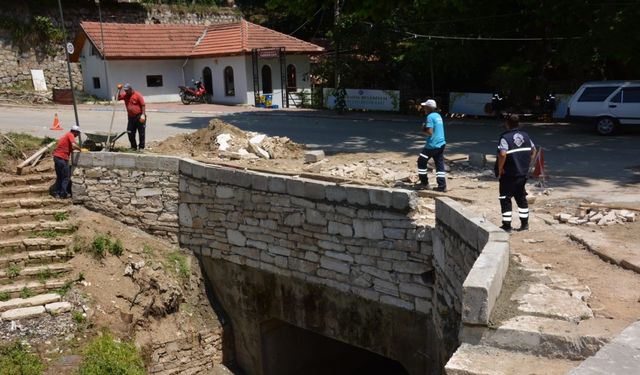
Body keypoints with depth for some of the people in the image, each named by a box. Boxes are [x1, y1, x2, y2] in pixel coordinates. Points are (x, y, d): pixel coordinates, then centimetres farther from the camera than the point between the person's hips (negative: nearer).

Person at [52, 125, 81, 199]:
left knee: (59, 176, 17)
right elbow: (74, 145, -20)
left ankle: (56, 193, 18)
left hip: (56, 156, 9)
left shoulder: (66, 135, 22)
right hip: (62, 158, -9)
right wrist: (80, 149, -5)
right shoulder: (70, 135, -6)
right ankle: (63, 194, 0)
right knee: (66, 177, 0)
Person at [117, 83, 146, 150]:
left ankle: (141, 147, 10)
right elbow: (117, 98, 5)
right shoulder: (125, 95, 7)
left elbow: (143, 105, -12)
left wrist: (143, 115, -18)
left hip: (139, 117, -6)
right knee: (130, 133, 7)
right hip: (131, 117, 6)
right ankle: (133, 147, 19)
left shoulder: (137, 95, -10)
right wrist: (119, 90, -4)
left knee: (141, 133, 2)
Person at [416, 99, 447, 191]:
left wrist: (423, 130, -1)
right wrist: (426, 127, 10)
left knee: (421, 161, 6)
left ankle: (424, 183, 10)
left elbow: (430, 132, -20)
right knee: (440, 164, 7)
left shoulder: (430, 117, -13)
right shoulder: (438, 116, 14)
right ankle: (442, 186, 4)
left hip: (432, 145, -8)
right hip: (441, 144, 8)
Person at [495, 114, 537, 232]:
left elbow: (503, 154, -28)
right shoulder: (525, 135, 6)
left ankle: (507, 225, 7)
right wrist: (527, 164, 18)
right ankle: (525, 223, 23)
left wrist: (500, 169, -16)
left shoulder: (505, 137, -16)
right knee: (521, 198, 18)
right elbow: (533, 150, 15)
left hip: (508, 175, -6)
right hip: (523, 173, 6)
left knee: (505, 199, 4)